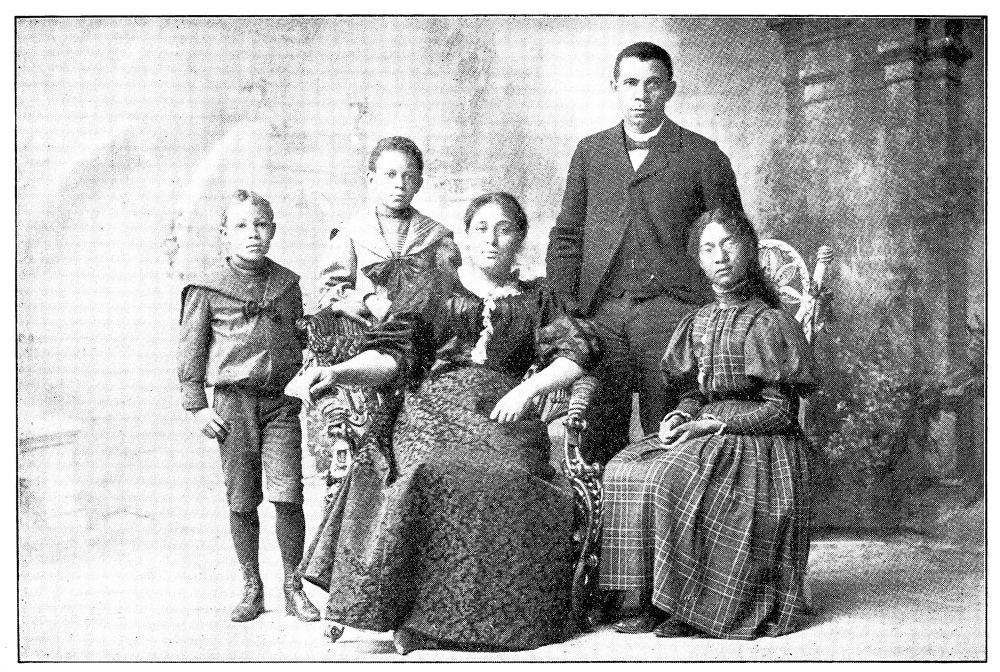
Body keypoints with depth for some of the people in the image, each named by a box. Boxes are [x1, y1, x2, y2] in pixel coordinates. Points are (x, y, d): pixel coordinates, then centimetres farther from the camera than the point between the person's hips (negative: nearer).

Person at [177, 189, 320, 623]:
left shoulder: (287, 283, 9)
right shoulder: (207, 288, 0)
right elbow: (190, 351, 2)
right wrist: (197, 406, -2)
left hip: (282, 399, 1)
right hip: (233, 400, -1)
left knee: (288, 497, -6)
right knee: (242, 502, 5)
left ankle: (293, 587, 8)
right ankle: (251, 588, 18)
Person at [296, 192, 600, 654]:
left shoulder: (534, 300, 21)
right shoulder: (434, 292, 18)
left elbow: (573, 357, 9)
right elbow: (392, 357, 8)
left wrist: (527, 389, -8)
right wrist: (338, 371, -10)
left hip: (501, 417, 1)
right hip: (433, 413, -1)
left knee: (514, 483, -30)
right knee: (432, 480, -32)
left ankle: (502, 620, -19)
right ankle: (412, 619, -24)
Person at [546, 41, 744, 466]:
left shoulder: (702, 156, 6)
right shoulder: (590, 152, 16)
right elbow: (566, 236, 17)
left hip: (671, 309, -2)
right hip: (600, 314, 3)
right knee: (597, 442, 0)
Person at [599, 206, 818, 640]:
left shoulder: (768, 322, -7)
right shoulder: (698, 323, 14)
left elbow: (781, 411, -10)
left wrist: (716, 424, -17)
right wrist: (680, 416, -4)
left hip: (758, 443, -7)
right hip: (703, 432, 7)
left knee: (666, 478, -31)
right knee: (621, 471, -18)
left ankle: (688, 604, -19)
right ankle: (639, 597, -17)